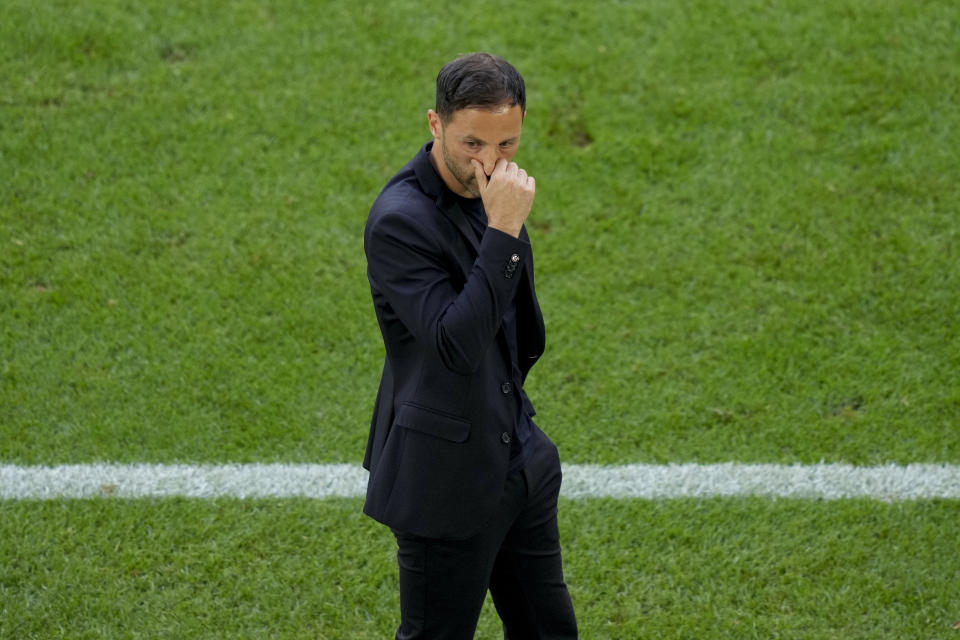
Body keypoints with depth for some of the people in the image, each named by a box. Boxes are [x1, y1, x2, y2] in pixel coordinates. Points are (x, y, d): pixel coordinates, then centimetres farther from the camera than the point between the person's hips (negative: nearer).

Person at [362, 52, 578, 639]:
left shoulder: (489, 188, 3)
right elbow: (456, 347, -32)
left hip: (518, 461, 8)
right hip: (449, 478, -8)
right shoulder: (400, 219, -23)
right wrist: (503, 231, -33)